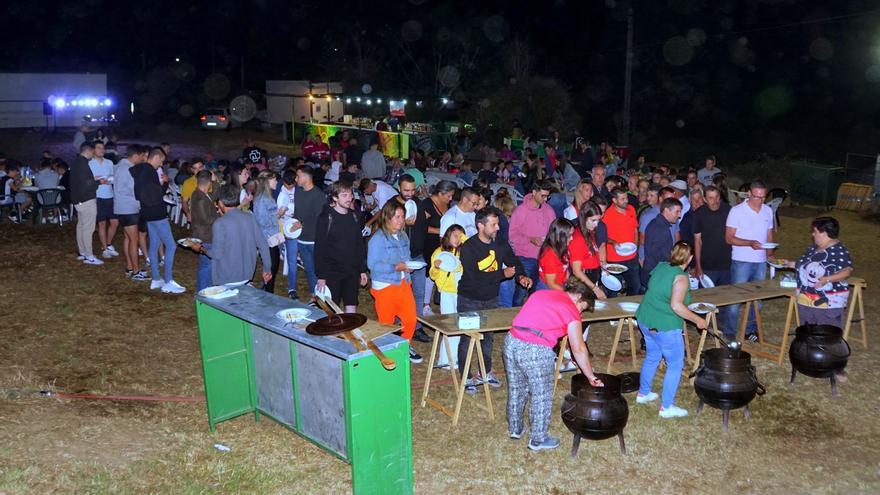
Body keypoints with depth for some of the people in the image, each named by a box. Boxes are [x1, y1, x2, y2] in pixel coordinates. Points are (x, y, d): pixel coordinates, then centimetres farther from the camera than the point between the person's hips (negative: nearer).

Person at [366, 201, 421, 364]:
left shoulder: (403, 236, 9)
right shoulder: (378, 239, -14)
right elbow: (372, 264, -19)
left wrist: (409, 266, -1)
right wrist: (396, 267, -22)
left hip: (403, 283, 6)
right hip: (385, 286, -6)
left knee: (411, 319, 6)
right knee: (386, 323, 5)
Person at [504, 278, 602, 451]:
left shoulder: (541, 293, 19)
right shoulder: (571, 310, 1)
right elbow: (578, 349, 2)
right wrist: (591, 377, 10)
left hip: (511, 342, 7)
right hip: (536, 351, -7)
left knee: (516, 390, 25)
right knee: (541, 397, 14)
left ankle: (515, 428, 43)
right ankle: (538, 439, 28)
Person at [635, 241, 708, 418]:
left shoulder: (660, 267, 4)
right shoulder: (681, 278, -19)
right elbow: (676, 305, -28)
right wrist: (697, 320, -19)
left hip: (645, 320, 8)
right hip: (665, 327, -8)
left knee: (652, 357, 25)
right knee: (675, 365, 5)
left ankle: (643, 393, 38)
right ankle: (666, 407, 8)